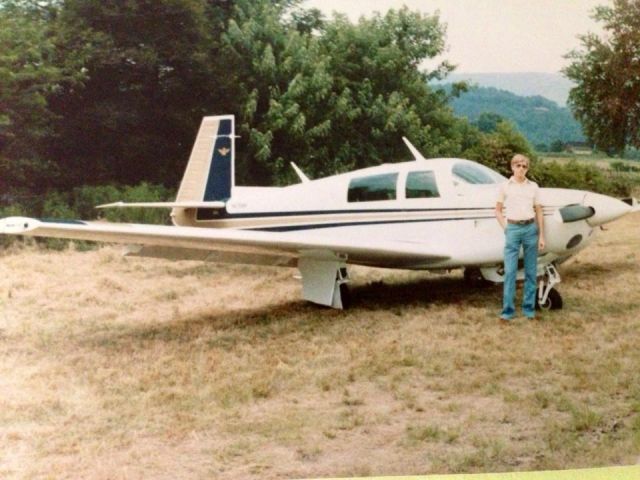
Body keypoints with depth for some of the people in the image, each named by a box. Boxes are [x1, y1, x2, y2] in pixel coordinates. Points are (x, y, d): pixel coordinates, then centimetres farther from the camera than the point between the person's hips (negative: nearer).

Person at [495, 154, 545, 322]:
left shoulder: (533, 187, 7)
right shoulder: (505, 186, 4)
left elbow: (539, 212, 8)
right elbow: (498, 210, 10)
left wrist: (541, 235, 4)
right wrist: (505, 228, -2)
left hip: (530, 228, 2)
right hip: (513, 229, -2)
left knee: (531, 271, 5)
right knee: (510, 271, -4)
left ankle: (529, 308, 14)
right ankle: (508, 310, 1)